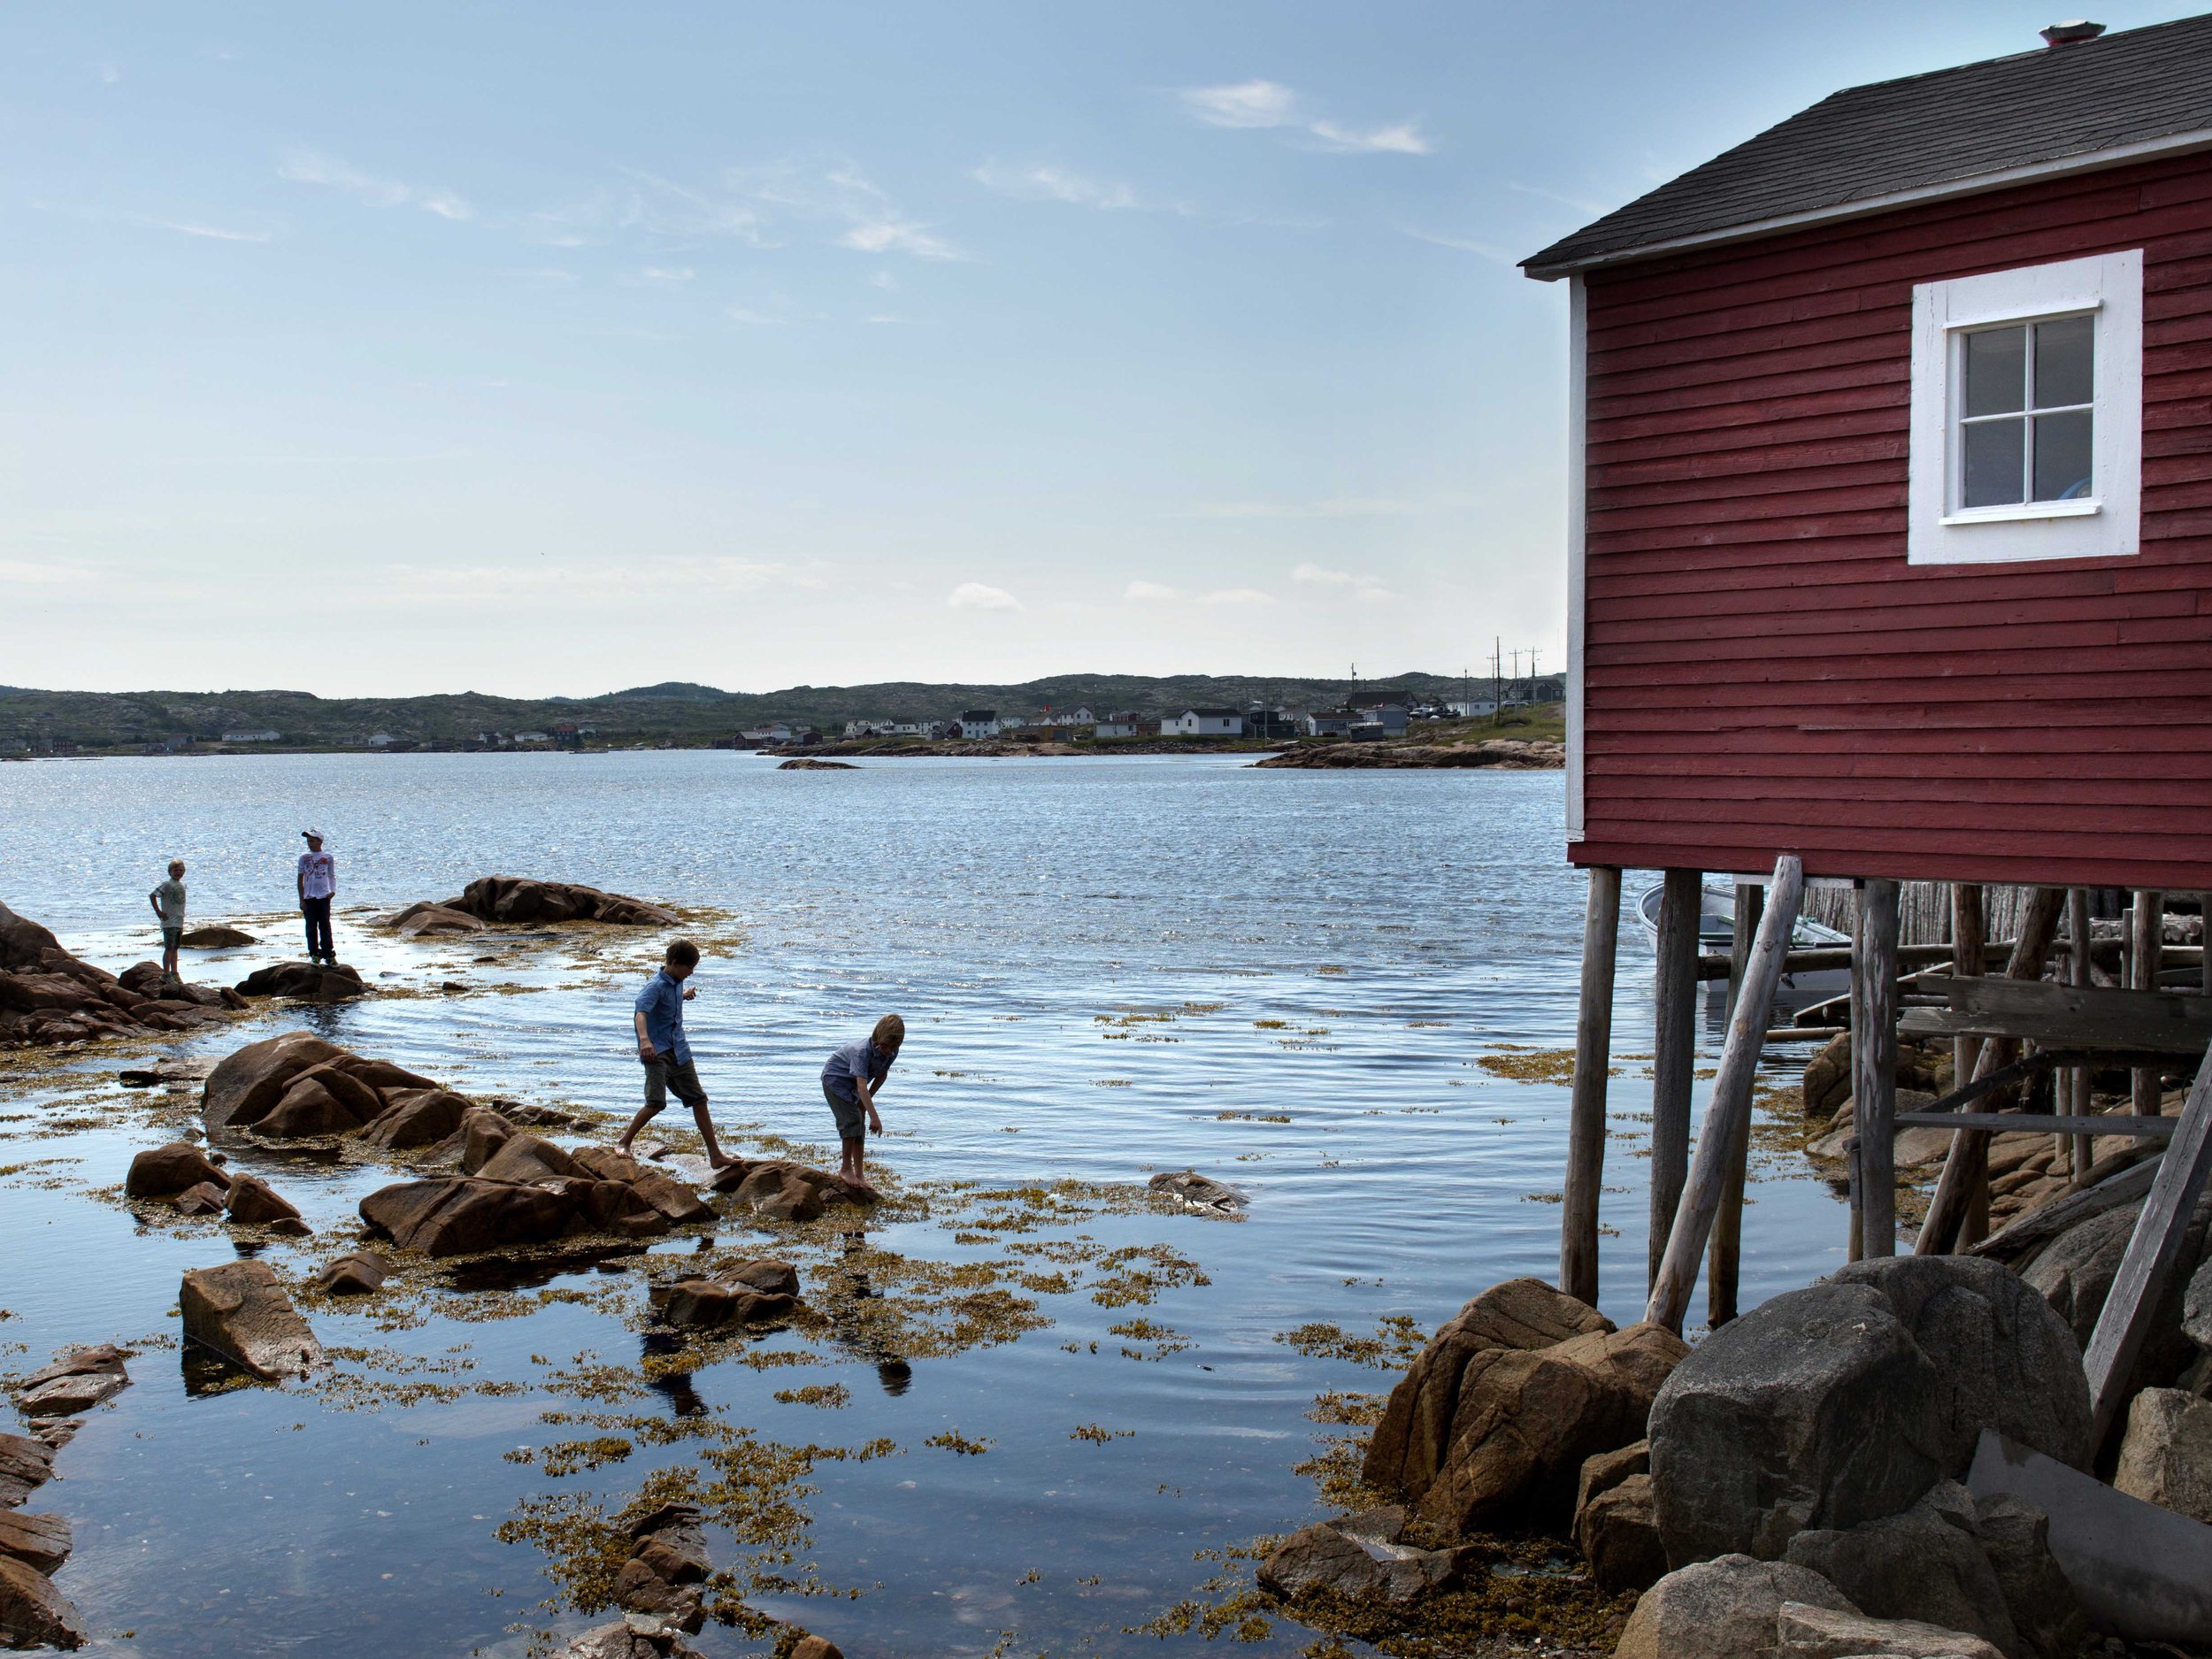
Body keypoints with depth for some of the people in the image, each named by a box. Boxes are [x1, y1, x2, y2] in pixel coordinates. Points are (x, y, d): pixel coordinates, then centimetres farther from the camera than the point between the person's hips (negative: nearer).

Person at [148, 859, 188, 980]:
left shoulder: (182, 885, 12)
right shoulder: (167, 884, -9)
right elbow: (152, 896, -14)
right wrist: (159, 912, -14)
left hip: (179, 922, 7)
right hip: (169, 922, -7)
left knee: (175, 948, 12)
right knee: (169, 948, -6)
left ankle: (174, 973, 17)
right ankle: (166, 974, -3)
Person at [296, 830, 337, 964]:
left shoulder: (328, 857, 5)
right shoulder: (304, 857, 5)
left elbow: (332, 876, 12)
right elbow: (300, 878, 6)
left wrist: (333, 891, -7)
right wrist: (301, 899, 0)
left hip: (324, 897, -1)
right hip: (309, 897, 1)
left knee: (325, 927, -1)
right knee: (311, 928, 4)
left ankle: (328, 954, 3)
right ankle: (314, 954, 11)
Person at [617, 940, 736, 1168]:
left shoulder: (677, 982, 10)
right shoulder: (656, 985, -16)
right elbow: (641, 1012, -35)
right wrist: (644, 1039, -51)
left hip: (679, 1049, 8)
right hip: (657, 1051, -8)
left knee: (699, 1099, 6)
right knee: (656, 1102, -20)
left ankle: (715, 1156, 10)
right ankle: (623, 1143, 0)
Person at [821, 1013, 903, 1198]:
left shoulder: (892, 1052, -16)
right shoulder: (862, 1051, -39)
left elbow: (882, 1074, 3)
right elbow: (862, 1086, -47)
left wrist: (867, 1098, -5)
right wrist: (874, 1117, -52)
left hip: (852, 1086, 7)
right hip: (835, 1078, -7)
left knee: (859, 1127, 5)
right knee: (851, 1119, -19)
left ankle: (859, 1173, 11)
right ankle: (846, 1168, -8)